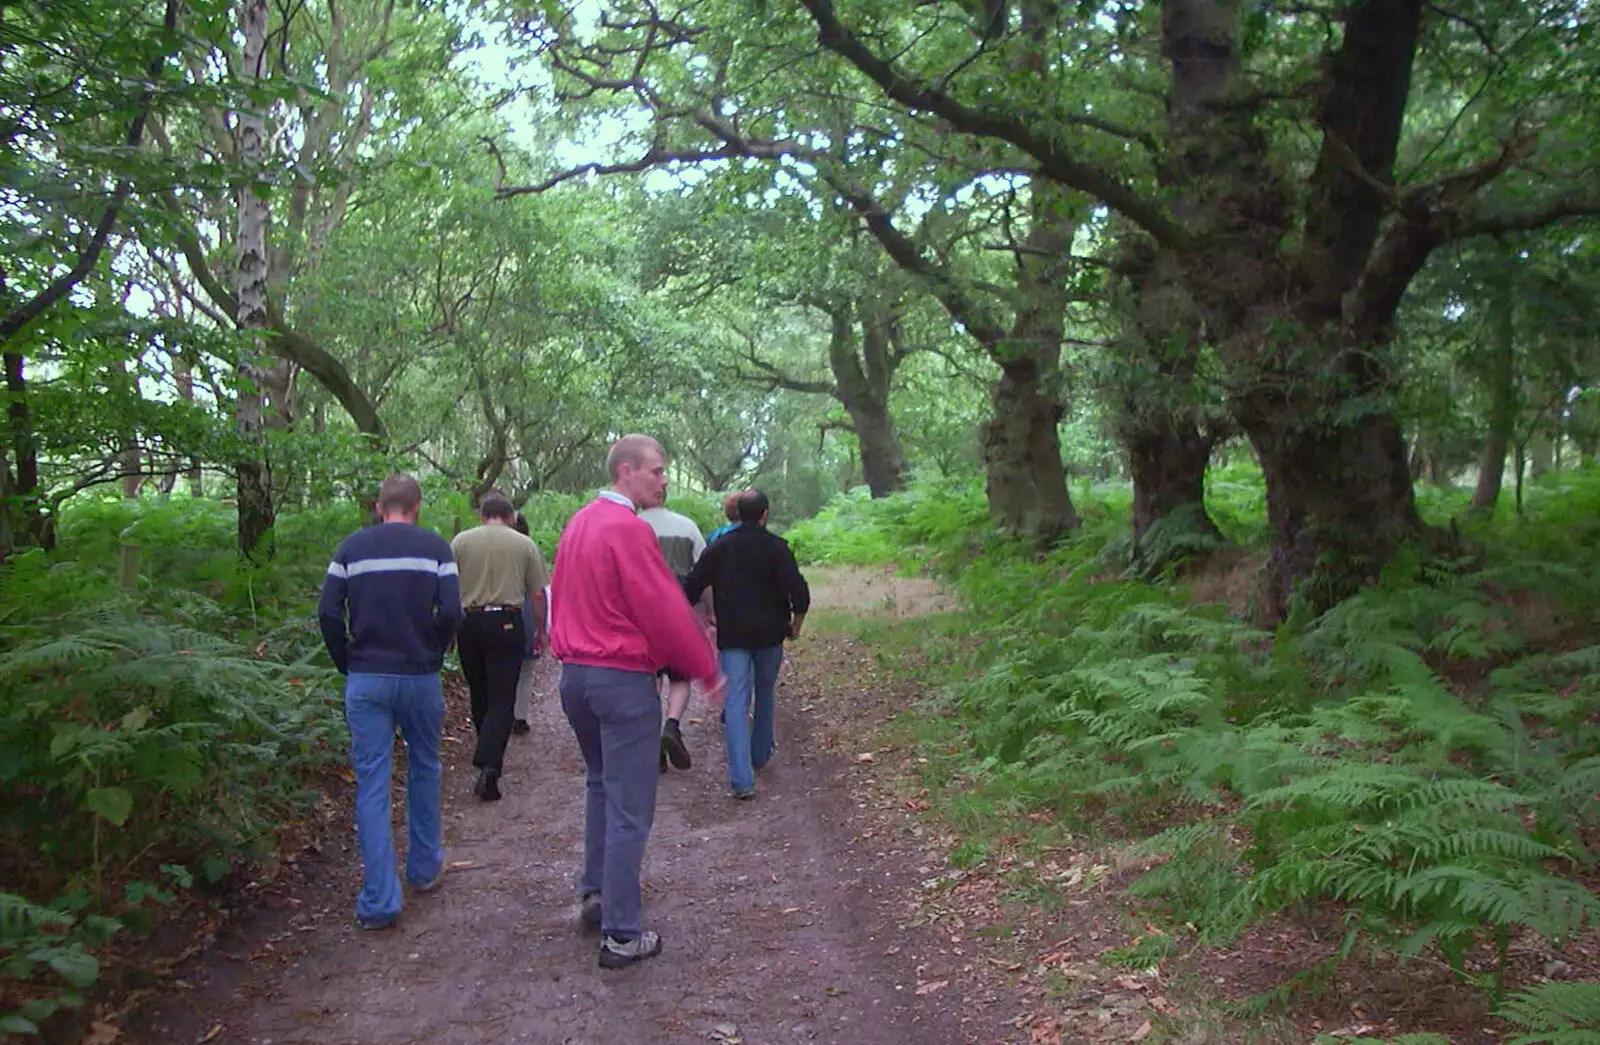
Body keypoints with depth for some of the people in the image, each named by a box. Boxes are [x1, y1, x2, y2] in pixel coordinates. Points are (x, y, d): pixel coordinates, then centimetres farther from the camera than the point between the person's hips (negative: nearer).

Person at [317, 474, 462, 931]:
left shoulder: (352, 547, 3)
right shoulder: (434, 547, -1)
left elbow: (328, 612, -3)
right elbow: (450, 612, -10)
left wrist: (348, 665, 6)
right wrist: (433, 655, 5)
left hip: (365, 679, 0)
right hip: (420, 678, 0)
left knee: (371, 783, 3)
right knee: (424, 769, 20)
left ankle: (379, 901, 2)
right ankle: (425, 868, 33)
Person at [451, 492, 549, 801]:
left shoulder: (461, 541, 4)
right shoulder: (525, 544, 1)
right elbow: (537, 593, 1)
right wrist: (541, 630, 12)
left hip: (470, 622, 2)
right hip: (507, 622, -2)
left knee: (479, 694, 18)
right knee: (502, 699, -2)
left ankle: (488, 758, 31)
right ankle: (489, 765, -17)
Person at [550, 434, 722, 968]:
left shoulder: (579, 522, 10)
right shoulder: (629, 529, -17)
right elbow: (666, 610, -17)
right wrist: (707, 669, -7)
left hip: (574, 673, 9)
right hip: (622, 679, -9)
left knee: (601, 785, 25)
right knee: (629, 809, -1)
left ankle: (595, 893, 34)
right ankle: (622, 935, 4)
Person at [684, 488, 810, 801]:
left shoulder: (718, 548, 2)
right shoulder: (776, 547, -7)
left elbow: (691, 590, 3)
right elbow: (799, 592, -15)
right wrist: (796, 625, 0)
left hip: (731, 636, 0)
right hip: (769, 634, 0)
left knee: (736, 702, -3)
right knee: (764, 695, 20)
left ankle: (742, 780, -14)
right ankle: (760, 756, 36)